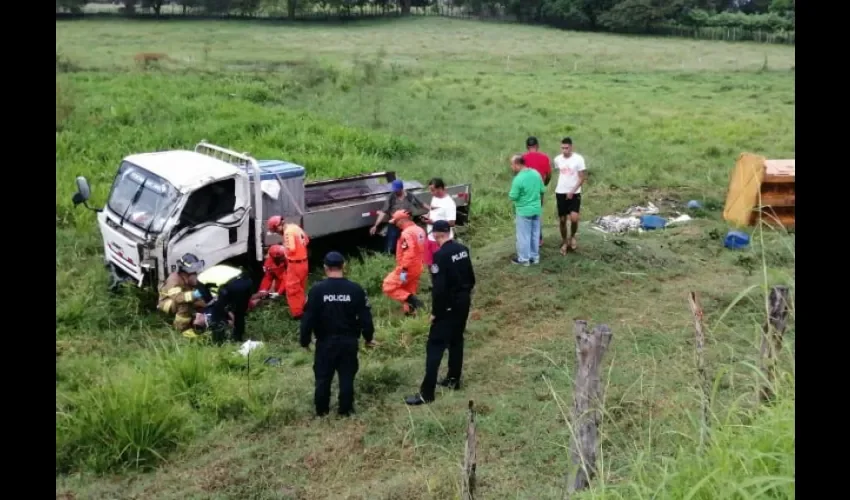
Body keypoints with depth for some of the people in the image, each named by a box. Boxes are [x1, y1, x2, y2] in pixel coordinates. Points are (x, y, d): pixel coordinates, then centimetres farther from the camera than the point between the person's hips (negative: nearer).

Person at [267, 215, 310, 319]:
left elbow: (291, 249, -26)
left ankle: (297, 313, 3)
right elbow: (306, 240, 20)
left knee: (292, 289, 1)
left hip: (295, 264, -9)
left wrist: (284, 249, -6)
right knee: (300, 288, 20)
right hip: (303, 261, 9)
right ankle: (302, 309, 29)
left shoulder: (288, 232, -21)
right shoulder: (295, 227, 8)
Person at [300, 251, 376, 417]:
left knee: (323, 377, 13)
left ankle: (321, 410, 22)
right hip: (349, 341, 1)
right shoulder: (356, 289, -7)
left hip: (325, 341, 0)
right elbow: (365, 317, -4)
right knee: (347, 377, 11)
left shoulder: (317, 290, -11)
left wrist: (305, 340, 4)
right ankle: (345, 409, 16)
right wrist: (368, 337, 11)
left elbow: (308, 318, -9)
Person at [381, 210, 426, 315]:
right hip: (417, 268, 9)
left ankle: (412, 299, -12)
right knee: (408, 291, 17)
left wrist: (404, 270, -26)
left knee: (388, 286, -2)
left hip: (407, 269, -9)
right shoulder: (419, 230, 10)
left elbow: (408, 253, -28)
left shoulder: (406, 233, -20)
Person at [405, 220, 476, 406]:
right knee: (456, 340, 21)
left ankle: (426, 393, -6)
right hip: (464, 302, 8)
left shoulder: (440, 255, -20)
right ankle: (453, 379, 32)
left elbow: (439, 287, -22)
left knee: (435, 346, -5)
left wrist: (435, 312, -14)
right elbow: (471, 278, 11)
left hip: (448, 306, -8)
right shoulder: (463, 249, 3)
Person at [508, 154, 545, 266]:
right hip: (536, 209, 7)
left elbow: (513, 197, -16)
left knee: (523, 236, 6)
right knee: (535, 234, 15)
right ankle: (535, 257, 25)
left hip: (524, 211, -7)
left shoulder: (518, 179, -22)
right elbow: (543, 190, 8)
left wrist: (511, 193, 4)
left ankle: (524, 259, 15)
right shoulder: (536, 173, 0)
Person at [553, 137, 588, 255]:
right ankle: (564, 242, 24)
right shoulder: (557, 159, 0)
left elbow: (582, 178, -9)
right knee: (562, 220, 7)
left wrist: (572, 191, -16)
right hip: (560, 193, 3)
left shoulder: (578, 159, -11)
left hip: (574, 194, -3)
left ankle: (572, 237, 12)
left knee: (574, 218, -16)